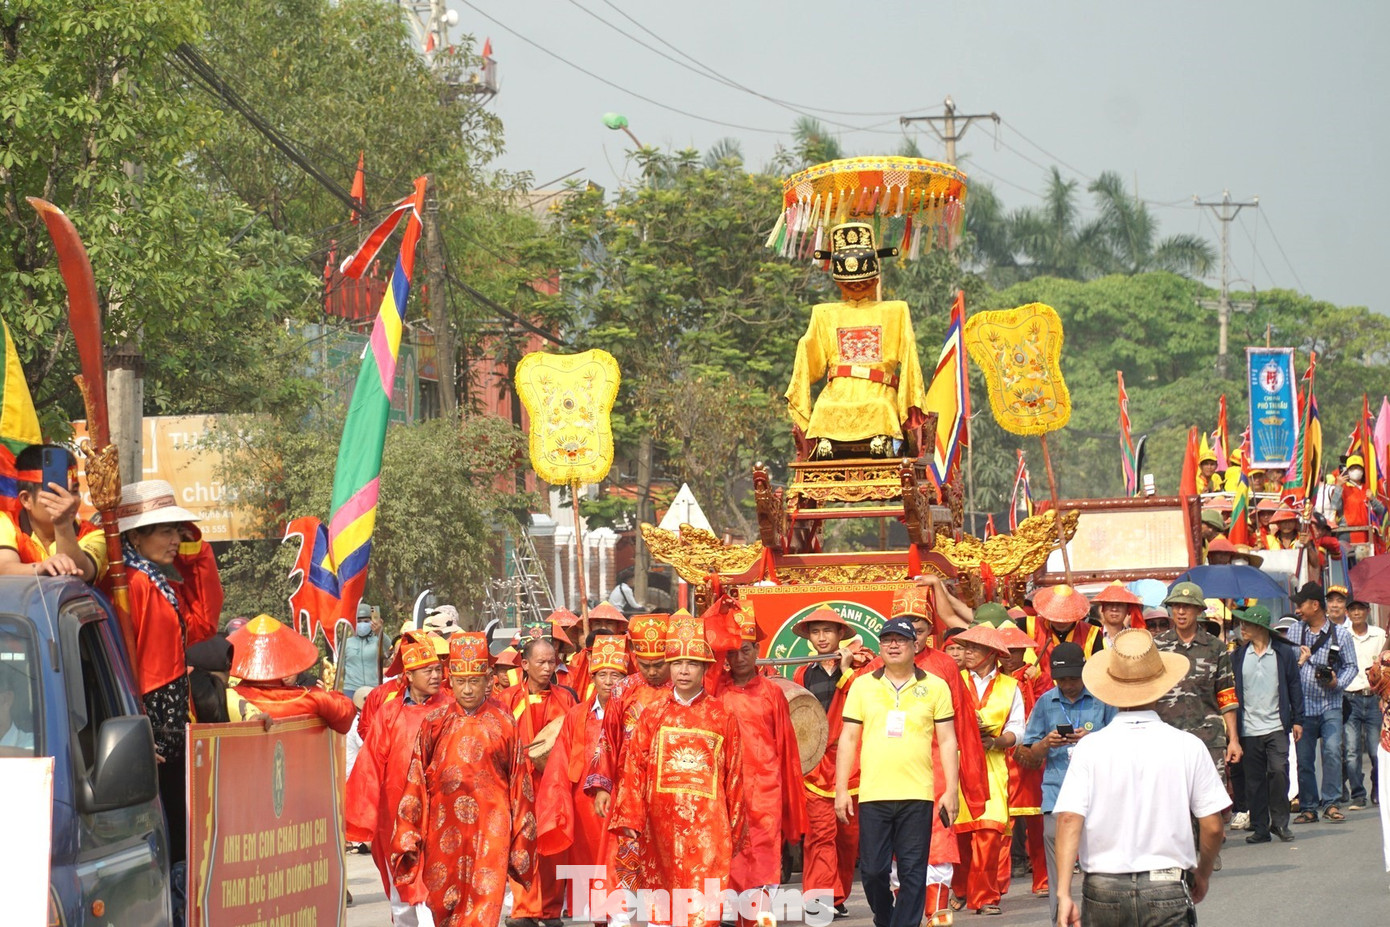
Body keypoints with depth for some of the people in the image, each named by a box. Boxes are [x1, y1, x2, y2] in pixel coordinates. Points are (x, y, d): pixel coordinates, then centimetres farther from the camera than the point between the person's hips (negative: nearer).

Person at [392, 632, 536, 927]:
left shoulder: (503, 723, 3)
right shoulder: (434, 723, 6)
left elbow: (519, 782, 7)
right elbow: (416, 782, 8)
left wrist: (521, 839, 8)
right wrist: (408, 836, 6)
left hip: (490, 830, -2)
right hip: (444, 832, 2)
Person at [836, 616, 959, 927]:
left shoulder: (934, 687, 7)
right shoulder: (863, 685, 10)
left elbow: (948, 741, 7)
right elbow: (847, 739, 10)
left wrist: (951, 790, 0)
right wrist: (841, 790, 4)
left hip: (917, 795, -1)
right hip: (873, 794, 1)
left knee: (913, 873, -2)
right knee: (872, 870, 2)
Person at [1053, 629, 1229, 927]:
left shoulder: (1090, 747, -2)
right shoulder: (1188, 747, -1)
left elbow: (1070, 819, -11)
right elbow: (1213, 827, 1)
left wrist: (1063, 894, -12)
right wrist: (1201, 876, 19)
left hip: (1104, 890, 1)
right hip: (1167, 890, -1)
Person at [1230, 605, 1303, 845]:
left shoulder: (1284, 653, 3)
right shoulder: (1238, 656, 6)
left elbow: (1294, 687, 7)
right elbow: (1231, 690, 6)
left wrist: (1297, 720, 3)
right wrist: (1232, 726, 1)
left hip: (1276, 726, -2)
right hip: (1248, 729, 2)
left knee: (1278, 770, -14)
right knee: (1254, 779, 3)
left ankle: (1280, 822, 1)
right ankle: (1260, 827, 10)